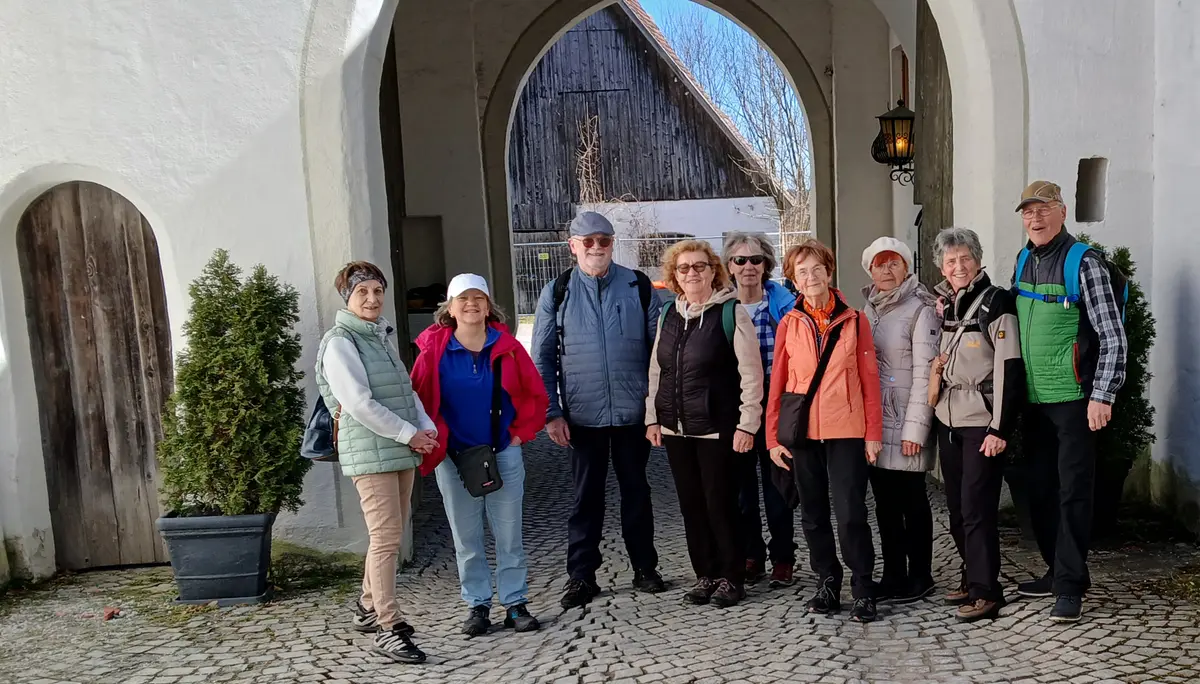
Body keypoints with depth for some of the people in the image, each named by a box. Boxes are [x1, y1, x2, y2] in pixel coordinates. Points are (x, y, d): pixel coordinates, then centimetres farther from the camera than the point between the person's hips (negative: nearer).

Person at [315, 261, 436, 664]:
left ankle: (369, 608, 30)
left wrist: (427, 427, -1)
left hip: (402, 450, 8)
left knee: (391, 534, 15)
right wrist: (410, 434, -15)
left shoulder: (384, 336, 17)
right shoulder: (340, 342, -9)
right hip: (370, 452, -8)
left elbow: (406, 389, 16)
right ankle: (388, 629, -1)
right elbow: (359, 404, -17)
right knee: (387, 538, -8)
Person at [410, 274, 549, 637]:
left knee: (509, 534, 6)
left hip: (504, 454, 1)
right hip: (454, 458, 0)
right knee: (466, 537, 9)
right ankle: (478, 605, 22)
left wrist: (521, 432, -1)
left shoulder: (507, 347, -2)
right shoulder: (433, 349, -6)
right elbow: (418, 398, 0)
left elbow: (535, 394, 3)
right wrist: (433, 440, -2)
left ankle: (516, 603, 17)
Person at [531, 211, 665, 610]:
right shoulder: (556, 293, 1)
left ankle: (645, 568, 26)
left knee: (636, 490, 12)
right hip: (582, 415, 0)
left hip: (633, 411, 1)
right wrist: (551, 412, -5)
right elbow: (542, 359, 2)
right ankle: (581, 576, 19)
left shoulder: (639, 287, 2)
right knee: (586, 495, 7)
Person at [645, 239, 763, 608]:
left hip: (718, 429, -5)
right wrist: (652, 418, 10)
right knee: (691, 505, 11)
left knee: (720, 503, 0)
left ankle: (731, 576, 18)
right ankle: (705, 574, 24)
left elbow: (751, 374, -9)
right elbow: (656, 370, 15)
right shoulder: (669, 314, 10)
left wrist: (747, 424, -12)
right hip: (675, 428, 5)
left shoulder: (731, 312, -7)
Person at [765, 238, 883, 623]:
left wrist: (873, 434, -4)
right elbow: (777, 383, 5)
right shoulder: (789, 325, 5)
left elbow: (869, 380, 1)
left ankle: (863, 589, 11)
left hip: (846, 431, -2)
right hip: (801, 432, 2)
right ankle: (827, 582, 26)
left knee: (850, 513, -4)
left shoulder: (854, 321, 1)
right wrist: (773, 436, 1)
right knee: (813, 514, 11)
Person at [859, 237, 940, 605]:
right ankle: (892, 574, 21)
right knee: (884, 501, 11)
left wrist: (915, 428, -16)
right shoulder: (868, 309, 12)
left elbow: (924, 372, -12)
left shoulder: (920, 309, -8)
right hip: (873, 422, 6)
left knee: (911, 500, 3)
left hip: (905, 423, -6)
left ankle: (920, 576, 16)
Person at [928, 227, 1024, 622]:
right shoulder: (944, 305, 12)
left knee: (977, 507, -7)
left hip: (982, 422, -7)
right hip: (948, 419, 7)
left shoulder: (995, 303, -9)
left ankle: (985, 592, 2)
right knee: (956, 506, 11)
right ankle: (971, 577, 26)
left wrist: (1000, 428, -17)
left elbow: (1009, 368, -14)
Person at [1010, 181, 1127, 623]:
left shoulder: (1083, 263, -10)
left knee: (1072, 490, -1)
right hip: (1033, 399, 7)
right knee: (1040, 490, 13)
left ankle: (1070, 586, 7)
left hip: (1072, 398, -7)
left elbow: (1113, 337, -11)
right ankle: (1058, 571, 27)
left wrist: (1102, 396, -16)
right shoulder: (1025, 261, 10)